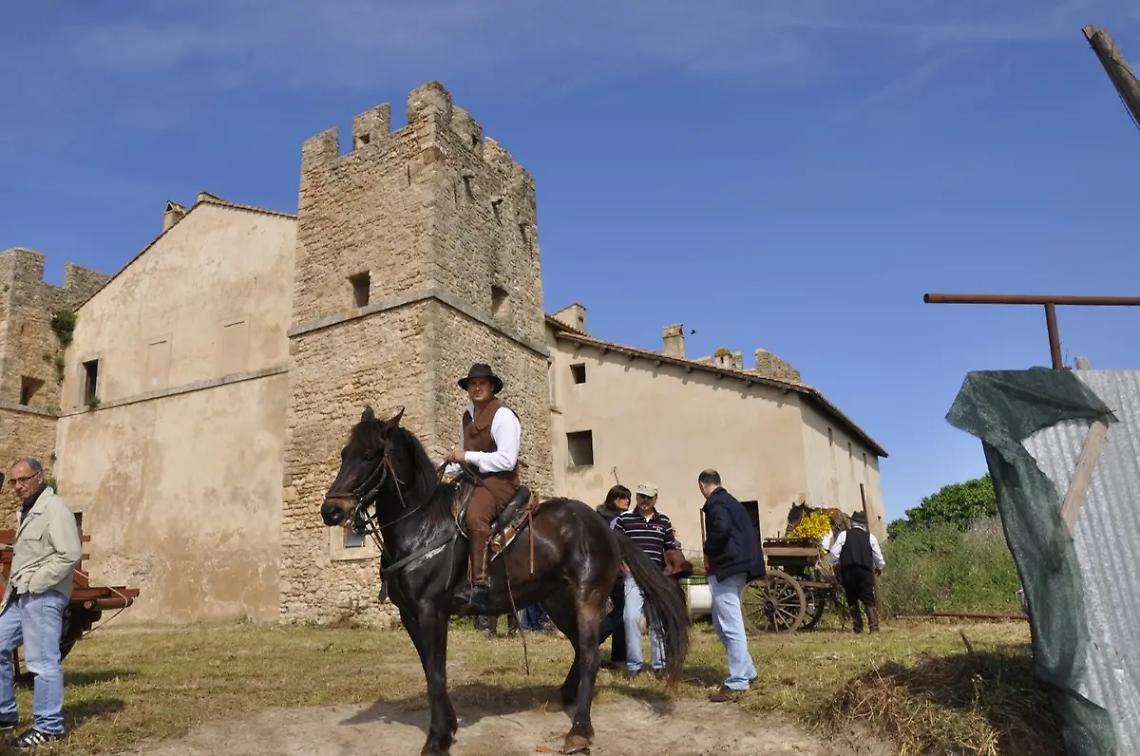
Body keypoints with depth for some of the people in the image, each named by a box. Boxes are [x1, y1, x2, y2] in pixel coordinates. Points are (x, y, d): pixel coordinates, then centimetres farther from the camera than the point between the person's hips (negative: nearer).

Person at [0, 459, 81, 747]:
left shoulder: (54, 509, -14)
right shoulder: (27, 511, 17)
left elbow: (69, 555, -22)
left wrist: (34, 584, -18)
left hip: (43, 597, -10)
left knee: (43, 662, -3)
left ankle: (48, 727, 8)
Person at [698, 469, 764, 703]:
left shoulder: (714, 503, -8)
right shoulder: (731, 501, 21)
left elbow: (721, 528, -26)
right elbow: (750, 532, 22)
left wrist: (708, 554, -11)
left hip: (726, 568, -10)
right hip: (738, 566, 10)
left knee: (731, 626, -7)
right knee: (724, 624, 18)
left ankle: (737, 684, -4)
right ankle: (746, 671, 23)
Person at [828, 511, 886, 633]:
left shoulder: (844, 535, 5)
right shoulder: (870, 537, 9)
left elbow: (834, 553, -1)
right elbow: (879, 558, 12)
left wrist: (836, 564, 18)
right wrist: (879, 568, 32)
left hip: (847, 571, 0)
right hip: (865, 571, 0)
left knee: (852, 600, 11)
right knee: (869, 600, 3)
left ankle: (857, 627, 7)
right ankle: (874, 626, -8)